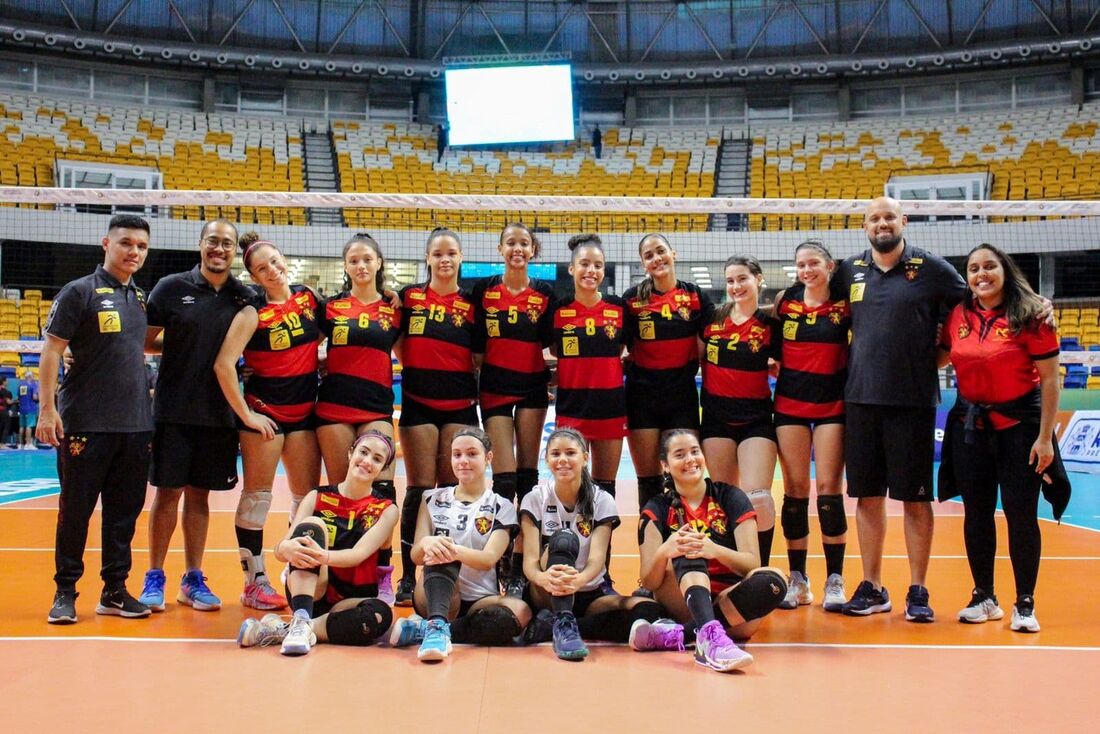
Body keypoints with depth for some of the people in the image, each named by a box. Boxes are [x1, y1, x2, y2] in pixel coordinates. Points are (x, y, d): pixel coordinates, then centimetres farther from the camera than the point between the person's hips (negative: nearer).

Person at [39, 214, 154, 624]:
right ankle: (65, 592, 15)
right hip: (86, 423, -5)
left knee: (125, 512, 8)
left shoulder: (140, 297, 13)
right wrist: (47, 407, -13)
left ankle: (114, 591, 18)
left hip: (136, 424, 6)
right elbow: (52, 350, -7)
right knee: (75, 510, 2)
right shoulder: (79, 292, -4)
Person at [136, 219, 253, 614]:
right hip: (173, 409, -2)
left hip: (218, 414, 2)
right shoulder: (171, 288, -1)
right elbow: (145, 340, 3)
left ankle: (193, 580, 20)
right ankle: (154, 578, 16)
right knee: (167, 492, 3)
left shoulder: (245, 297, 5)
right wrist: (177, 345, -8)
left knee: (200, 495, 10)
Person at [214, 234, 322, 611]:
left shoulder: (308, 297, 3)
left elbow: (321, 339, 21)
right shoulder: (253, 312, -12)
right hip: (264, 410, -5)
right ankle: (255, 582, 9)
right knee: (257, 494, 2)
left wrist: (316, 366, 3)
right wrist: (246, 414, -15)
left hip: (304, 410, 5)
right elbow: (223, 365, -18)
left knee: (308, 497, 8)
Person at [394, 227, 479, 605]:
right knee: (420, 490, -2)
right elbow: (397, 347, 9)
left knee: (453, 490, 2)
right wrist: (417, 371, -4)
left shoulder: (471, 304, 7)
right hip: (418, 402, -1)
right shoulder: (409, 296, 4)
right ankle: (408, 578, 6)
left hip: (460, 405, 1)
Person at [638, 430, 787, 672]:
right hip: (681, 603, -1)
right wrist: (664, 552, -30)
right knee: (687, 549, -29)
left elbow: (752, 563, -7)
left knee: (773, 580, -29)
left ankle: (677, 635, -37)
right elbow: (649, 582, -7)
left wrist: (715, 550, -29)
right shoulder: (657, 510, 3)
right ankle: (711, 635, -53)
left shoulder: (731, 498, 3)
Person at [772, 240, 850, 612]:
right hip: (790, 403, 2)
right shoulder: (785, 300, 3)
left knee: (829, 490, -4)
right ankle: (797, 580, 13)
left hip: (833, 403, -1)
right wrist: (778, 368, 2)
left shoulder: (845, 305, -2)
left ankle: (835, 581, 6)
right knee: (795, 491, 3)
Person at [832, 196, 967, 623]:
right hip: (860, 397, 3)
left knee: (915, 496, 2)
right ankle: (872, 588, 17)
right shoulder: (850, 270, 9)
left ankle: (918, 592, 11)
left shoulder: (931, 268, -1)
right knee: (867, 495, 7)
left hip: (913, 400, -3)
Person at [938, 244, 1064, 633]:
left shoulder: (1030, 316, -11)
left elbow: (1050, 379, -11)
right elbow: (940, 357, 17)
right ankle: (984, 598, 24)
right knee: (976, 513, 10)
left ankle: (1025, 604, 14)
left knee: (1021, 513, 0)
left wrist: (1044, 437, -13)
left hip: (1018, 424, -4)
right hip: (970, 424, 4)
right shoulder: (958, 316, 1)